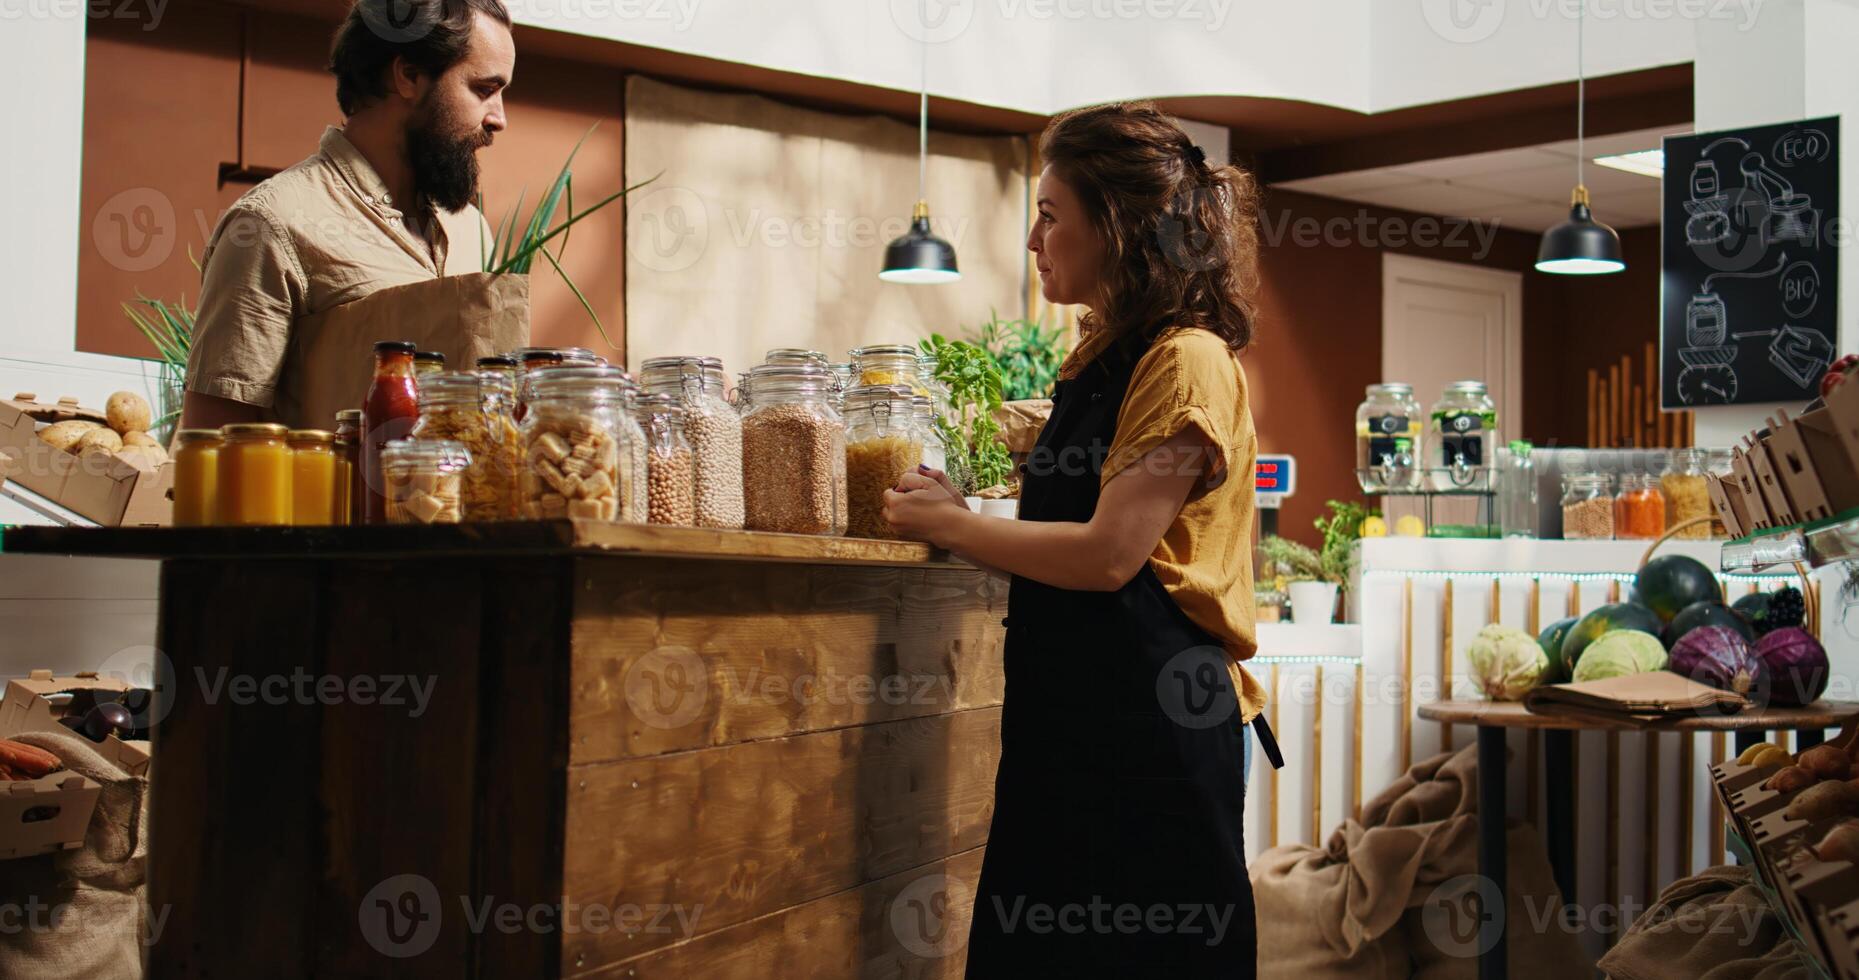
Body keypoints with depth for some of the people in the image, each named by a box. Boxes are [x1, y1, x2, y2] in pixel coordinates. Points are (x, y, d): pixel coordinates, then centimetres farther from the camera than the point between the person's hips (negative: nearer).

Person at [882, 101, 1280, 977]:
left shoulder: (1186, 360, -12)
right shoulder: (1104, 357, 16)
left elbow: (1109, 552, -18)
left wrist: (953, 526, -8)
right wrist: (960, 513, 7)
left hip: (1151, 717, -9)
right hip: (1070, 709, 9)